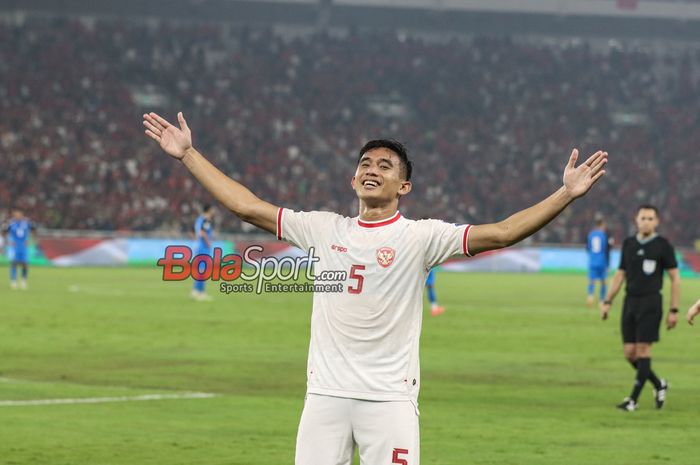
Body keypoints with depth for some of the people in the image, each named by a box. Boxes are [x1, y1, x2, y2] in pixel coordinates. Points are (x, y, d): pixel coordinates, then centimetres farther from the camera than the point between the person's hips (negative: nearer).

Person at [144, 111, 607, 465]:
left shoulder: (420, 236, -2)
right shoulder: (325, 229, 9)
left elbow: (501, 233, -12)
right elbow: (248, 207, 12)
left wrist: (566, 195, -23)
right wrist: (189, 155, 12)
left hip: (390, 398, -4)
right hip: (326, 394, 4)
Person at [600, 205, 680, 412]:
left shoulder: (663, 246, -4)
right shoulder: (628, 244, 10)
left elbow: (675, 279, -2)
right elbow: (620, 275, 17)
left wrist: (674, 311, -7)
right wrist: (607, 302, 9)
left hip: (650, 303, -5)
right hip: (630, 301, 5)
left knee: (643, 349, -8)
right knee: (629, 352, 2)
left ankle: (634, 399, -2)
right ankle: (659, 385, 23)